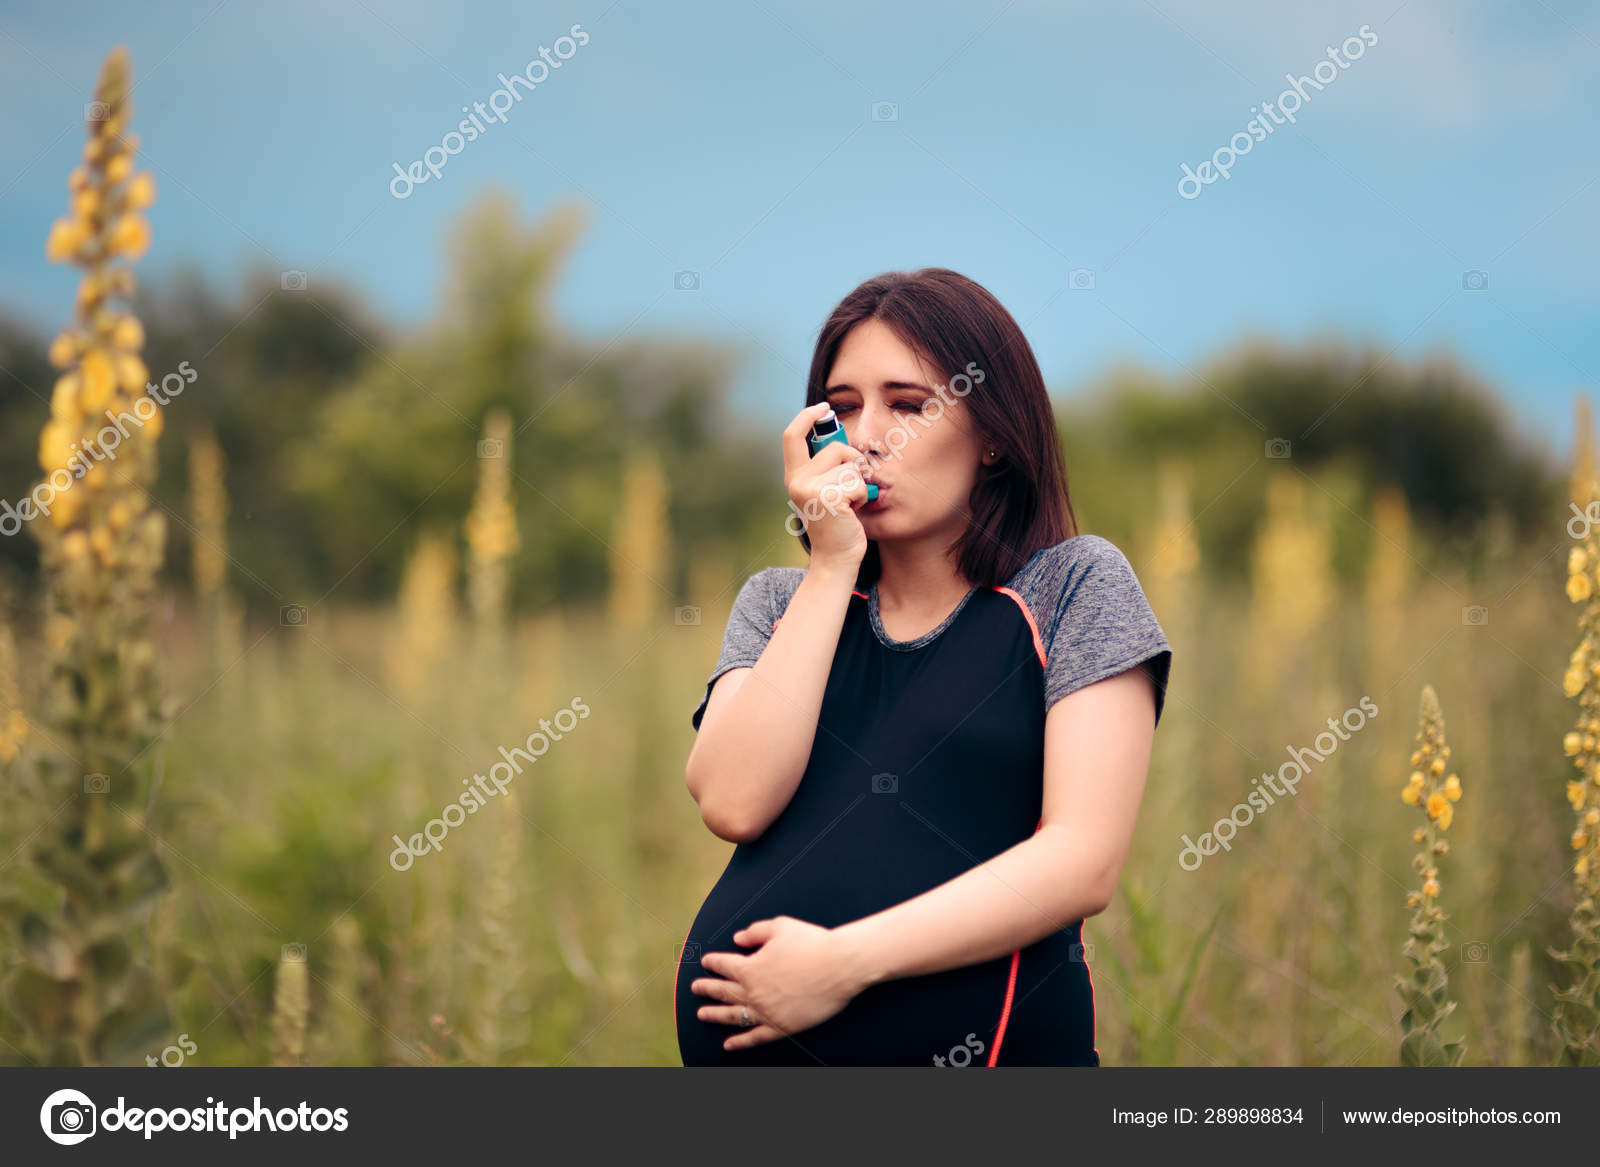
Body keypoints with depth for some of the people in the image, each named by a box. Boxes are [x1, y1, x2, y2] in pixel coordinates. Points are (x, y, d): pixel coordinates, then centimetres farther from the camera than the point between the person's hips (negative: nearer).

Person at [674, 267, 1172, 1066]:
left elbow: (1084, 861, -10)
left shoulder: (1075, 585, 1)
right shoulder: (780, 603, 12)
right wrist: (834, 566, -7)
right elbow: (732, 804, -6)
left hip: (973, 1038, -3)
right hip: (747, 1035, 3)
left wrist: (845, 960, -16)